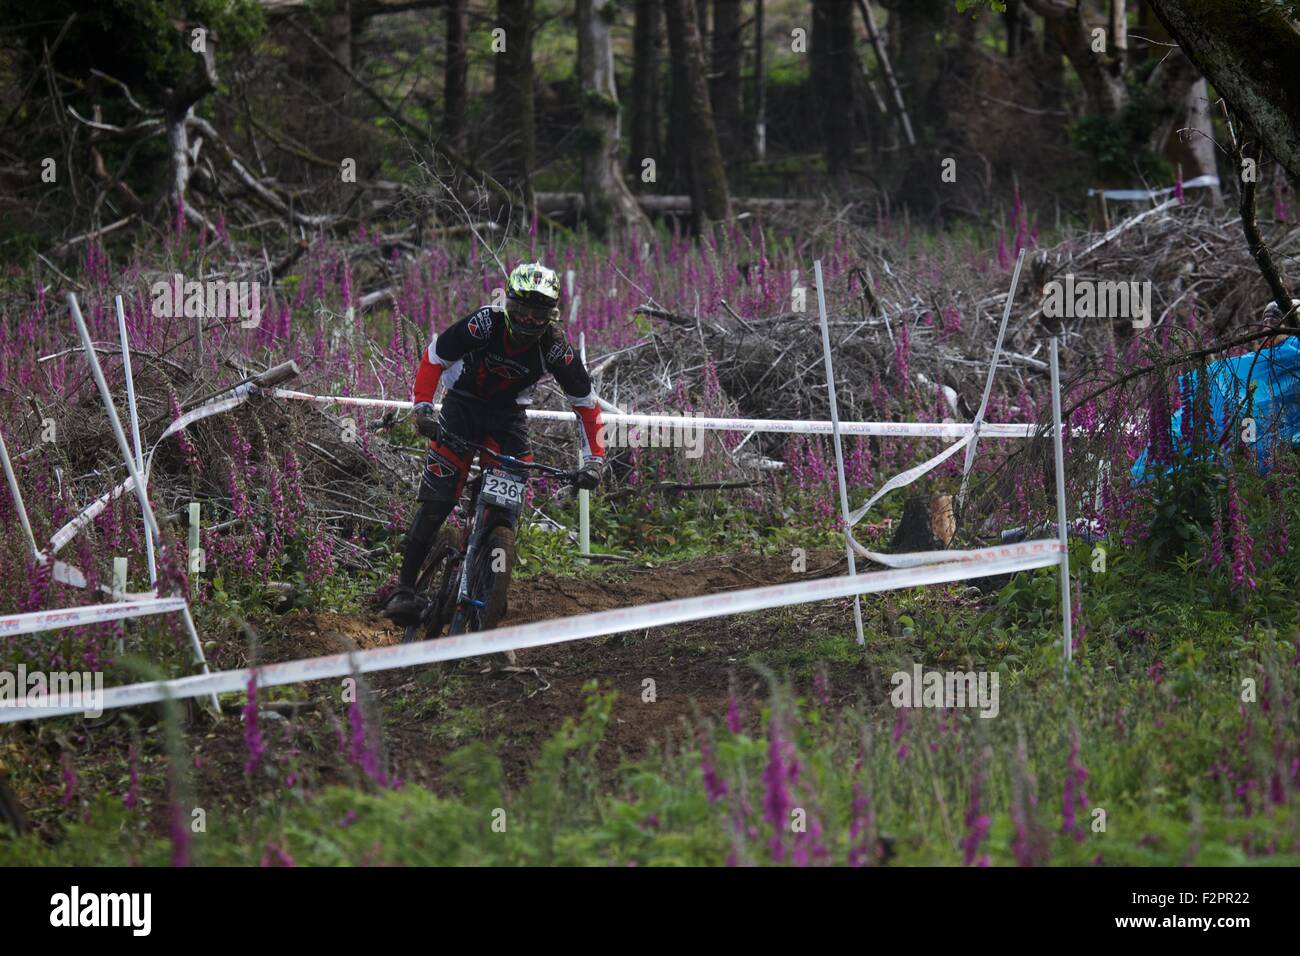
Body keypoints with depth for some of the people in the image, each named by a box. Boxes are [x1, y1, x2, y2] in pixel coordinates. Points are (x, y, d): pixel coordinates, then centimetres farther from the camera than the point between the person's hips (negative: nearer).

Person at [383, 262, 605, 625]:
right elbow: (434, 357, -17)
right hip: (464, 402, -2)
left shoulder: (555, 347, -21)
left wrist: (594, 459, -19)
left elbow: (586, 403, -11)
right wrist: (422, 408, -30)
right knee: (436, 502, -13)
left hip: (508, 414, 2)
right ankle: (404, 588, -7)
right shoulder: (485, 323, -27)